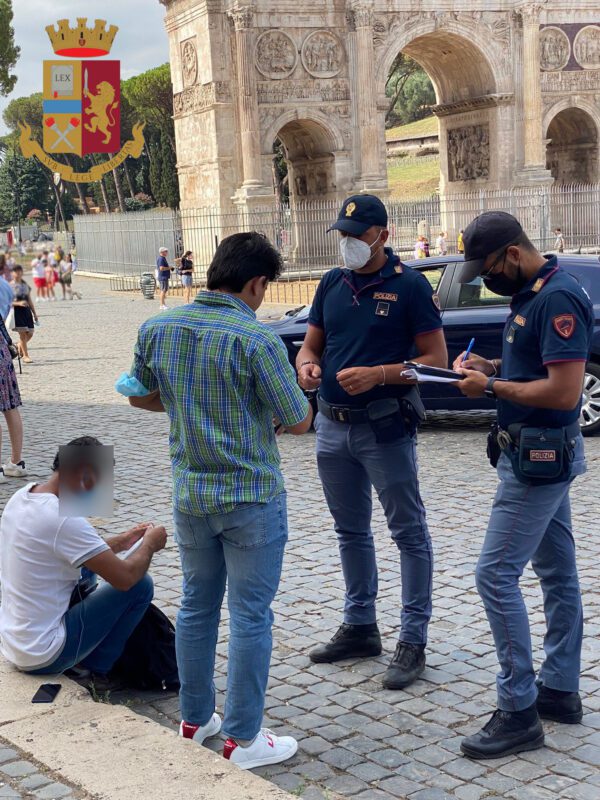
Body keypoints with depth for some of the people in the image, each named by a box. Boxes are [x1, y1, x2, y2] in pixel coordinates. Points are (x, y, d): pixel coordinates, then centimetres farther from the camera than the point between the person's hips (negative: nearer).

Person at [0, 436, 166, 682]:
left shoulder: (21, 497, 2)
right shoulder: (64, 519, -25)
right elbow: (125, 578, -21)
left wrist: (119, 543, 18)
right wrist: (150, 544, -2)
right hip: (43, 657, -9)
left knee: (87, 567, 27)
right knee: (141, 585, -4)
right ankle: (96, 670, 9)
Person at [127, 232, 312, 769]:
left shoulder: (157, 330, -2)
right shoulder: (256, 340, -18)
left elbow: (140, 396, 14)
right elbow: (299, 422, -11)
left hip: (190, 494, 6)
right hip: (251, 498, -5)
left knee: (196, 607, 18)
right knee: (250, 617, 4)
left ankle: (195, 720, 30)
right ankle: (243, 738, 12)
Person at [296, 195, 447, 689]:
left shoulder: (410, 285, -9)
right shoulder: (332, 284, 8)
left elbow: (436, 359, -11)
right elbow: (312, 345, 14)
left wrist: (378, 375, -23)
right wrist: (307, 366, -10)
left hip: (386, 428, -6)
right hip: (333, 426, 7)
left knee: (409, 532, 1)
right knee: (350, 531, 16)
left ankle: (414, 640, 8)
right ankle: (360, 627, 30)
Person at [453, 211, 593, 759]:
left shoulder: (558, 298, -21)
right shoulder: (531, 293, 10)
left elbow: (564, 390, -26)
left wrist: (491, 386, -16)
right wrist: (491, 367, 6)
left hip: (540, 456, -10)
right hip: (538, 453, 10)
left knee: (496, 574, -10)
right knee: (557, 572, 15)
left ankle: (519, 713, -4)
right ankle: (561, 691, 26)